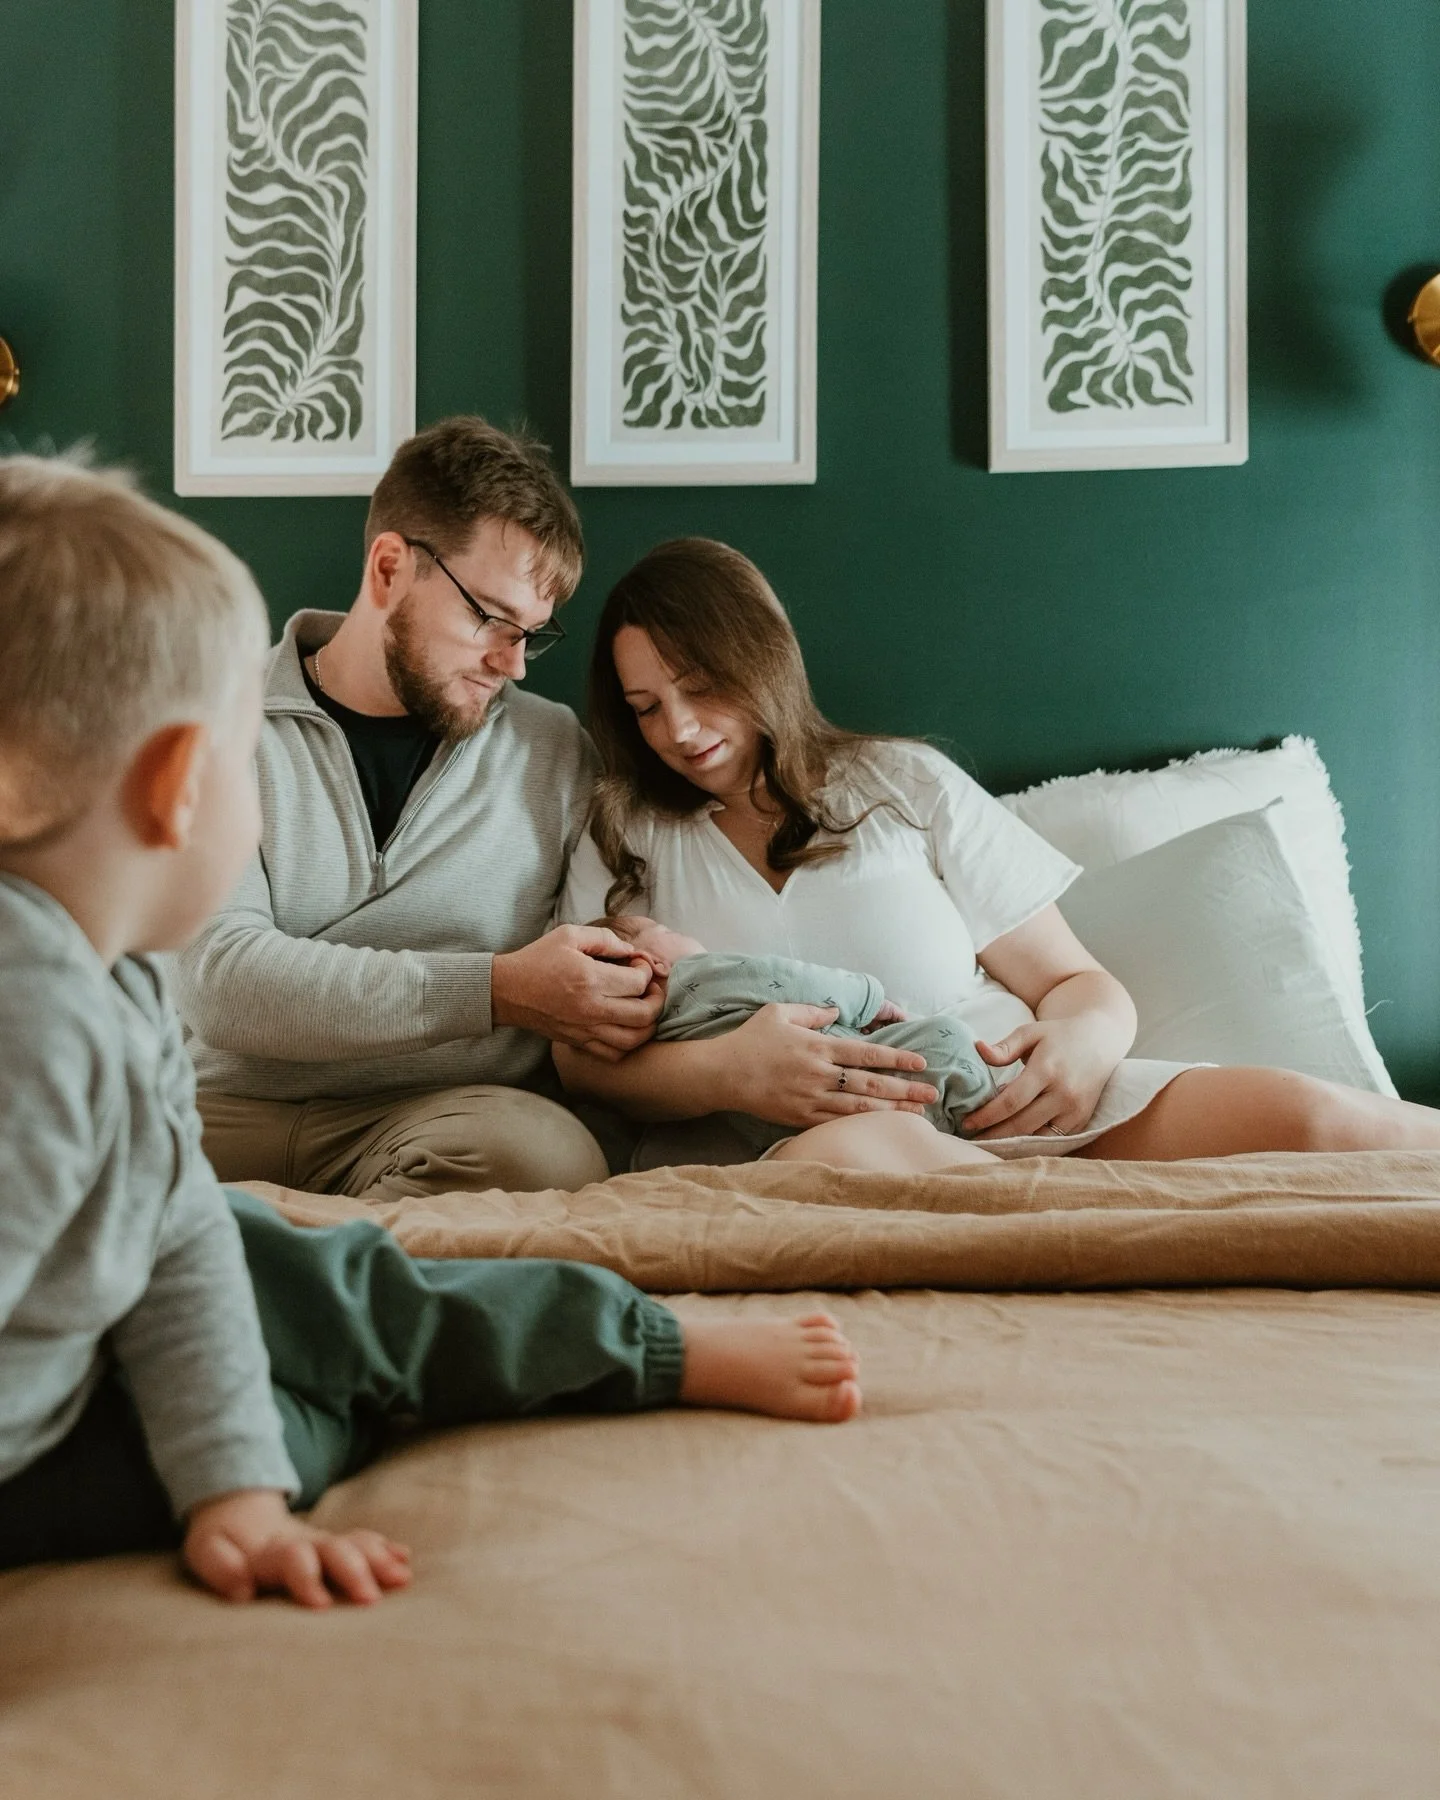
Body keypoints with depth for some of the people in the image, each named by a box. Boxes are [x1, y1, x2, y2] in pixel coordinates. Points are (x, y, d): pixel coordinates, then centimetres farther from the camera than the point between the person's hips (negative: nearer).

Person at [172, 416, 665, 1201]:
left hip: (458, 1116, 3)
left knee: (548, 1153, -34)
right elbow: (216, 977, -10)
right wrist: (494, 990, -16)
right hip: (230, 1107, -3)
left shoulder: (555, 749, 12)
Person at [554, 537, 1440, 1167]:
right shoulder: (628, 841, 18)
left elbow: (1078, 983, 14)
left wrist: (1084, 1041, -12)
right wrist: (725, 1072, -16)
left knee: (1311, 1118, -28)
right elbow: (581, 1051, 5)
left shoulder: (907, 784, 16)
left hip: (1018, 1108, 2)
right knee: (843, 1153, -42)